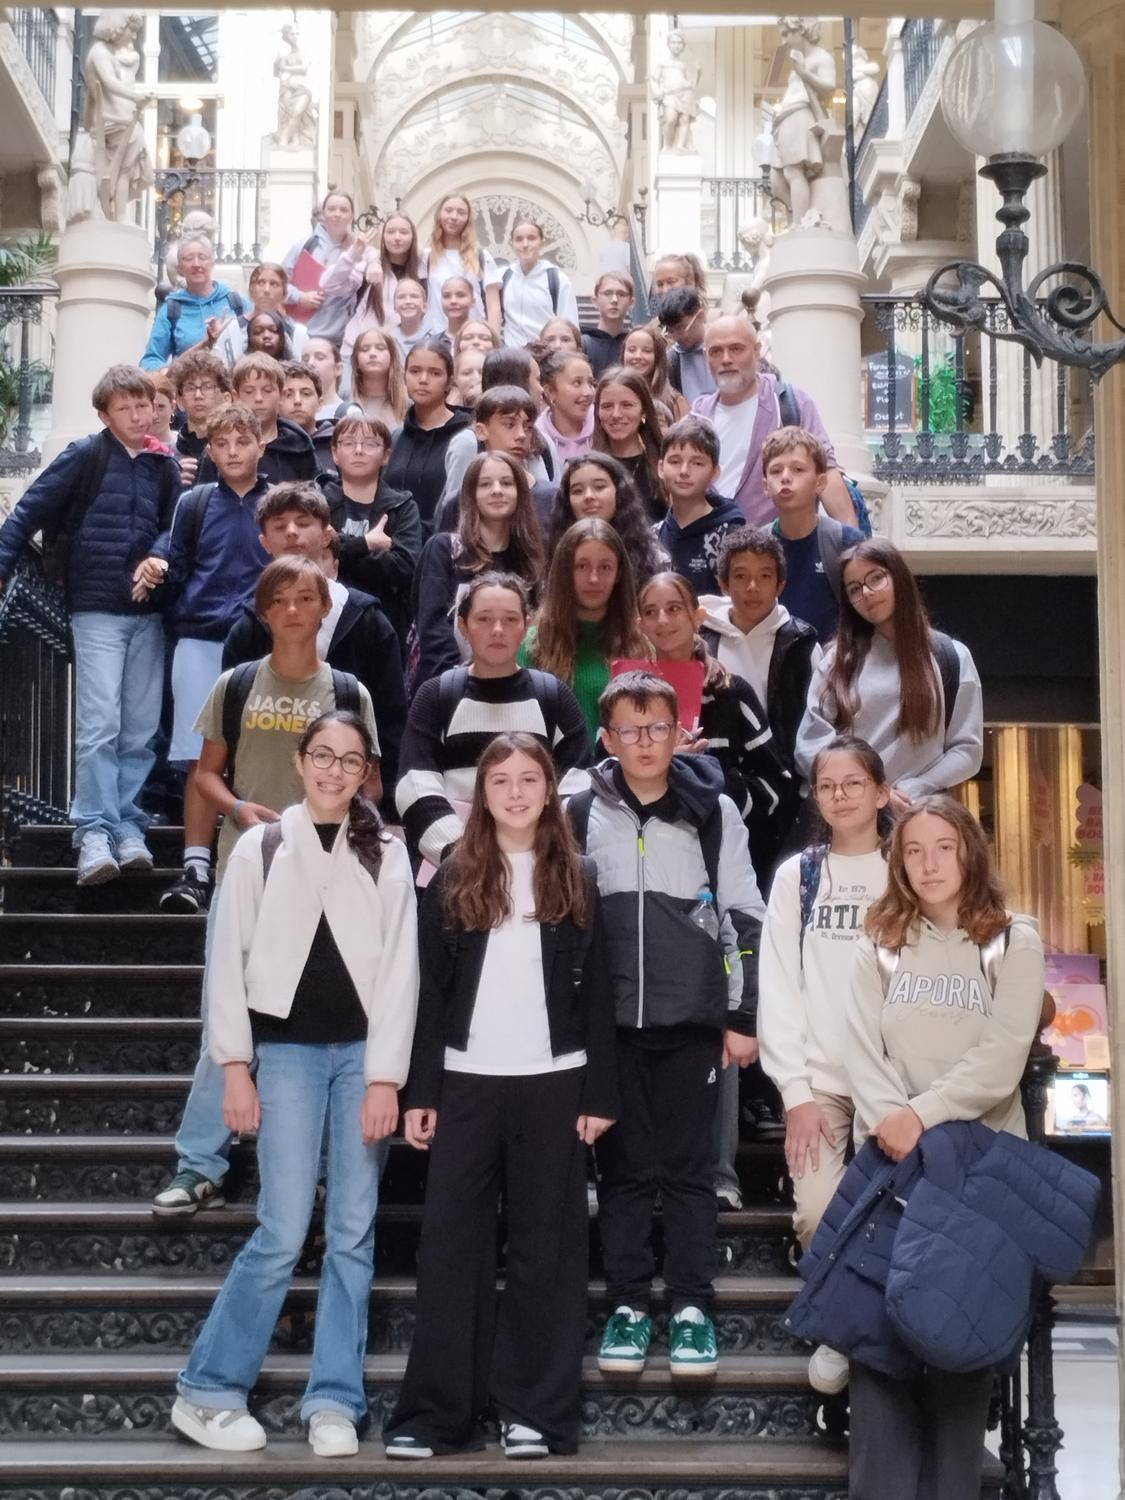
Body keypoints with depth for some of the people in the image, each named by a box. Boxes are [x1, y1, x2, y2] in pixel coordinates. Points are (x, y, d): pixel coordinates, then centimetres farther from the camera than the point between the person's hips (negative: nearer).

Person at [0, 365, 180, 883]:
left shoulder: (164, 466, 8)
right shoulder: (84, 457, -3)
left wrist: (157, 559, -8)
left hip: (148, 612, 4)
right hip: (97, 610, -4)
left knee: (140, 729, 3)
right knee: (99, 726, -8)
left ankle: (127, 824, 10)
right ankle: (94, 831, -5)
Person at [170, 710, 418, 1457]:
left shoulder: (387, 856, 5)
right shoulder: (261, 848, 4)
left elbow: (401, 968, 1)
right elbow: (230, 961, 3)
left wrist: (386, 1076, -6)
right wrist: (235, 1065, -3)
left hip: (363, 1052, 2)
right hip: (287, 1051, -2)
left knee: (353, 1232, 2)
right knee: (284, 1232, -7)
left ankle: (334, 1400, 11)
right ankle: (207, 1390, 6)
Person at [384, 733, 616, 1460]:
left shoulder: (578, 877, 6)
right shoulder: (453, 878, 5)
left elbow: (596, 992, 4)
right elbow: (431, 988, 4)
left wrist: (600, 1093, -2)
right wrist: (420, 1091, -1)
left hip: (554, 1082, 0)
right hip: (467, 1081, 0)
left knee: (546, 1245, 4)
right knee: (451, 1242, -1)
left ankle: (538, 1410, 9)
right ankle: (437, 1410, 3)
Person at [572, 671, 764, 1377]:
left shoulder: (714, 811, 3)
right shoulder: (583, 815, 4)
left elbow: (745, 916, 4)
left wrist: (745, 1017, 1)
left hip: (693, 1016, -1)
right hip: (611, 1019, 1)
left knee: (690, 1167, 4)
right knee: (624, 1167, 7)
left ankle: (692, 1309, 12)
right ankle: (629, 1305, 16)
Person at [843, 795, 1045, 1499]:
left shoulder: (1015, 941, 4)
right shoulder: (881, 945, 12)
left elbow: (1002, 1057, -8)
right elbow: (862, 1049, 1)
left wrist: (923, 1115, -16)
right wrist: (889, 1121, -16)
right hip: (888, 1157, 2)